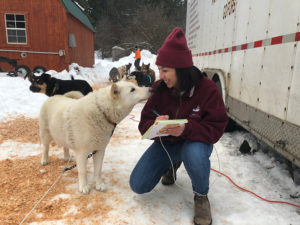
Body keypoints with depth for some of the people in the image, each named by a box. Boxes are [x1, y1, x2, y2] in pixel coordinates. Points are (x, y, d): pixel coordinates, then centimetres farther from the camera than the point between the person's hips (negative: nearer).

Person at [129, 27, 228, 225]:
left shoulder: (208, 89, -20)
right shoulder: (159, 88, -11)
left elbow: (216, 129, -21)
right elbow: (144, 123, -8)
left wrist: (187, 129, -39)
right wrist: (154, 125, -33)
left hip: (195, 141, -3)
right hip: (166, 143, 4)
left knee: (194, 154, -41)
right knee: (138, 186, -5)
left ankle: (201, 195, -6)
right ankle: (172, 164, 24)